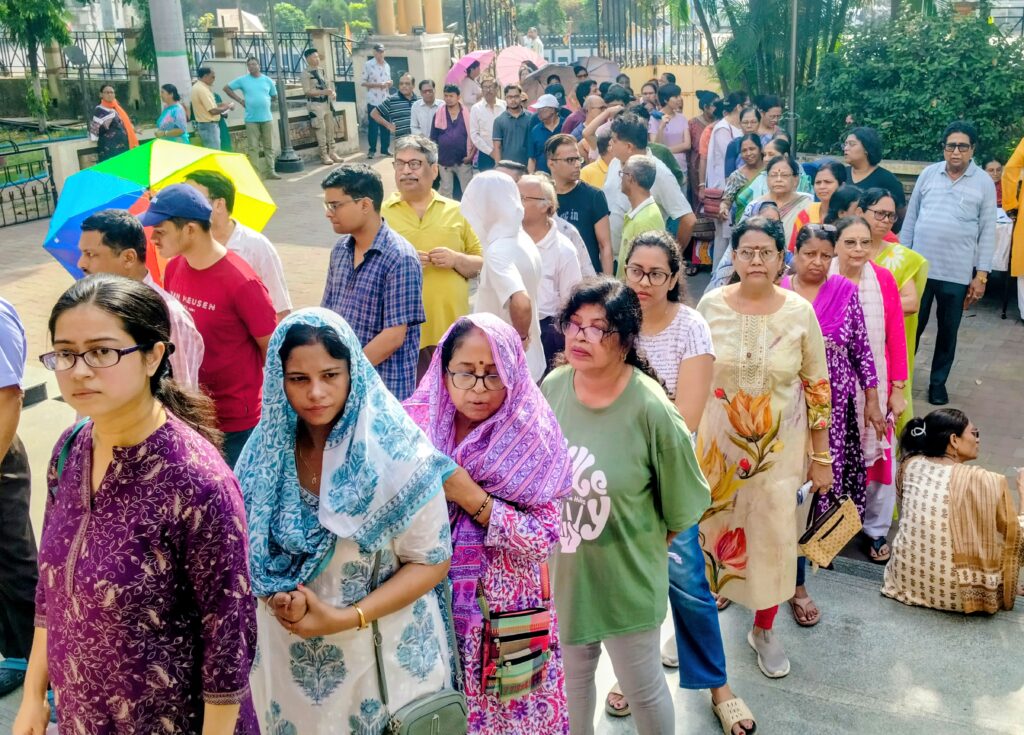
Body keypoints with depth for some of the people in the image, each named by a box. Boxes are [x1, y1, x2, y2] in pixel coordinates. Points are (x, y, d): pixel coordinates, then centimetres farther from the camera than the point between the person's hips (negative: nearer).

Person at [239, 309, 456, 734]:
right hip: (289, 655, 3)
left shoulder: (397, 454, -17)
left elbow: (431, 561, -12)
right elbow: (246, 544, 3)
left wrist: (346, 618, -20)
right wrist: (276, 598, -16)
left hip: (384, 655, -3)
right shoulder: (266, 449, -6)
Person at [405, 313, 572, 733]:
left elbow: (545, 538, -16)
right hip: (434, 607, 2)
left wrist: (471, 498, -22)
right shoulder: (418, 428, -6)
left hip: (508, 613, -2)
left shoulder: (531, 436, -12)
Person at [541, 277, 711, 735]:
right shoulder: (552, 388, -9)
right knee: (574, 674, 25)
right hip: (562, 569, 4)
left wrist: (643, 544, 0)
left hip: (625, 576, -4)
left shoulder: (650, 409, -24)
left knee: (642, 686, 16)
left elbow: (683, 505, -12)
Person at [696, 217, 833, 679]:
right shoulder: (711, 306, -7)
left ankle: (764, 629, 33)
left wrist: (823, 458, 1)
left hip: (779, 450, 0)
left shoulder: (800, 312, -8)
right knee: (704, 530, 11)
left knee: (773, 535, 9)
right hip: (717, 446, 0)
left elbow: (818, 389, -1)